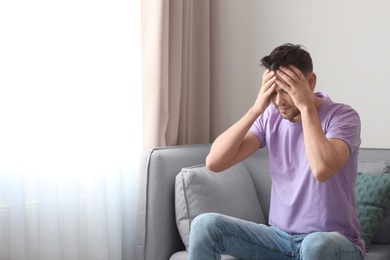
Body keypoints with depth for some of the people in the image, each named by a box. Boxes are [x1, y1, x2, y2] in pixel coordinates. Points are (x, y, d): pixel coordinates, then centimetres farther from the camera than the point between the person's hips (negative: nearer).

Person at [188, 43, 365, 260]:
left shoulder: (342, 116, -12)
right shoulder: (270, 117, 1)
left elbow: (322, 170, -34)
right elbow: (214, 162, -10)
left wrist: (306, 106, -25)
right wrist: (256, 109, -16)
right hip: (280, 237, 5)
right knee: (205, 225, -15)